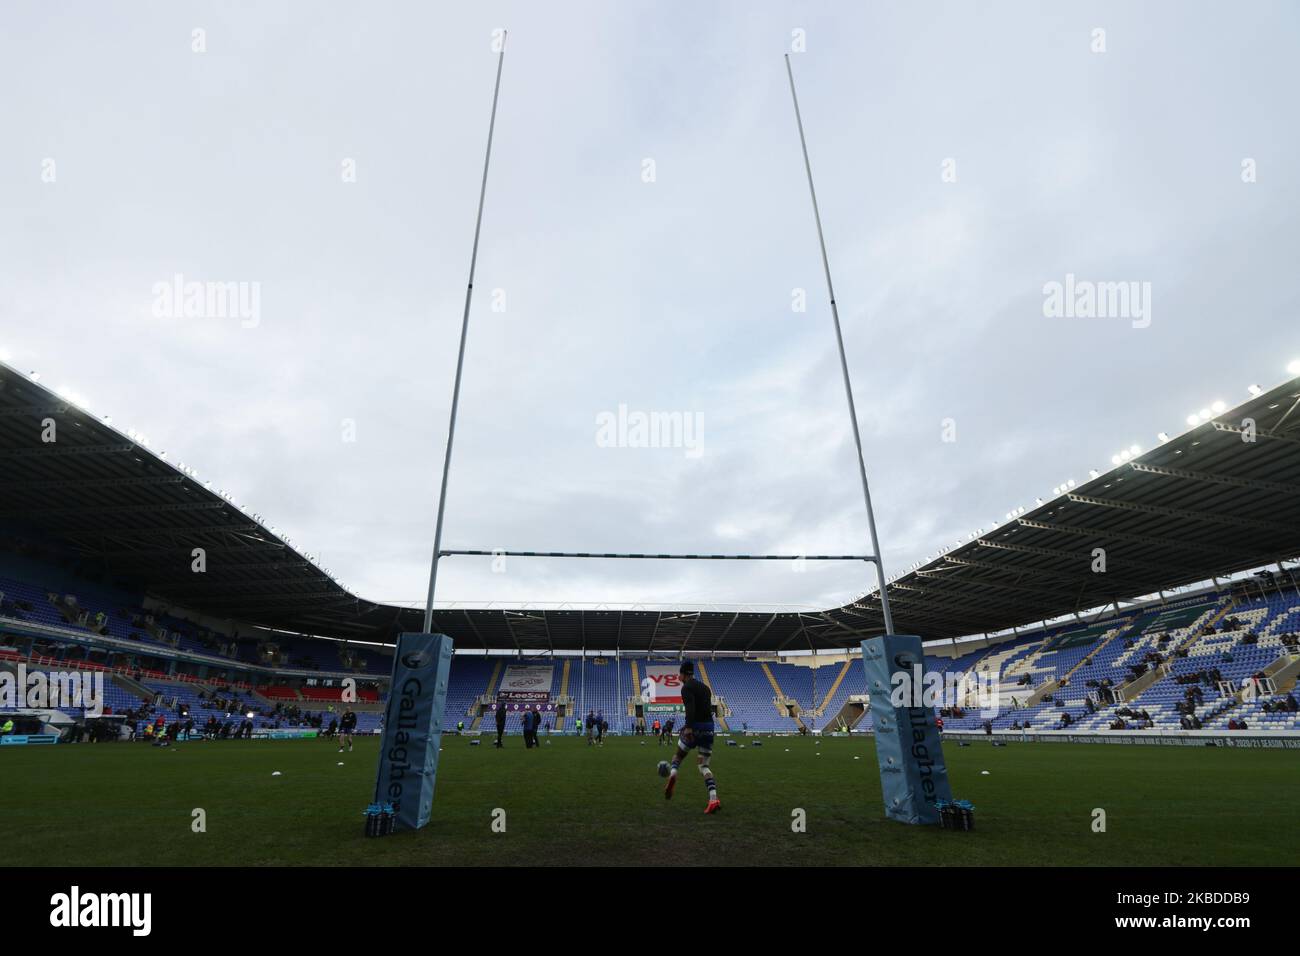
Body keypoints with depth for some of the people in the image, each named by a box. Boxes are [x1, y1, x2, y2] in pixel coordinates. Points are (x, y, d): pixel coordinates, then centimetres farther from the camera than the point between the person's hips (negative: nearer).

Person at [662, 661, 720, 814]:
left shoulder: (686, 687, -3)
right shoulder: (705, 687, 19)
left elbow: (690, 707, -21)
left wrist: (688, 727, -31)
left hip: (695, 727, -5)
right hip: (709, 727, 5)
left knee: (678, 755, 18)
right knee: (704, 766, 7)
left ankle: (672, 774, -12)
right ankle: (714, 799, -12)